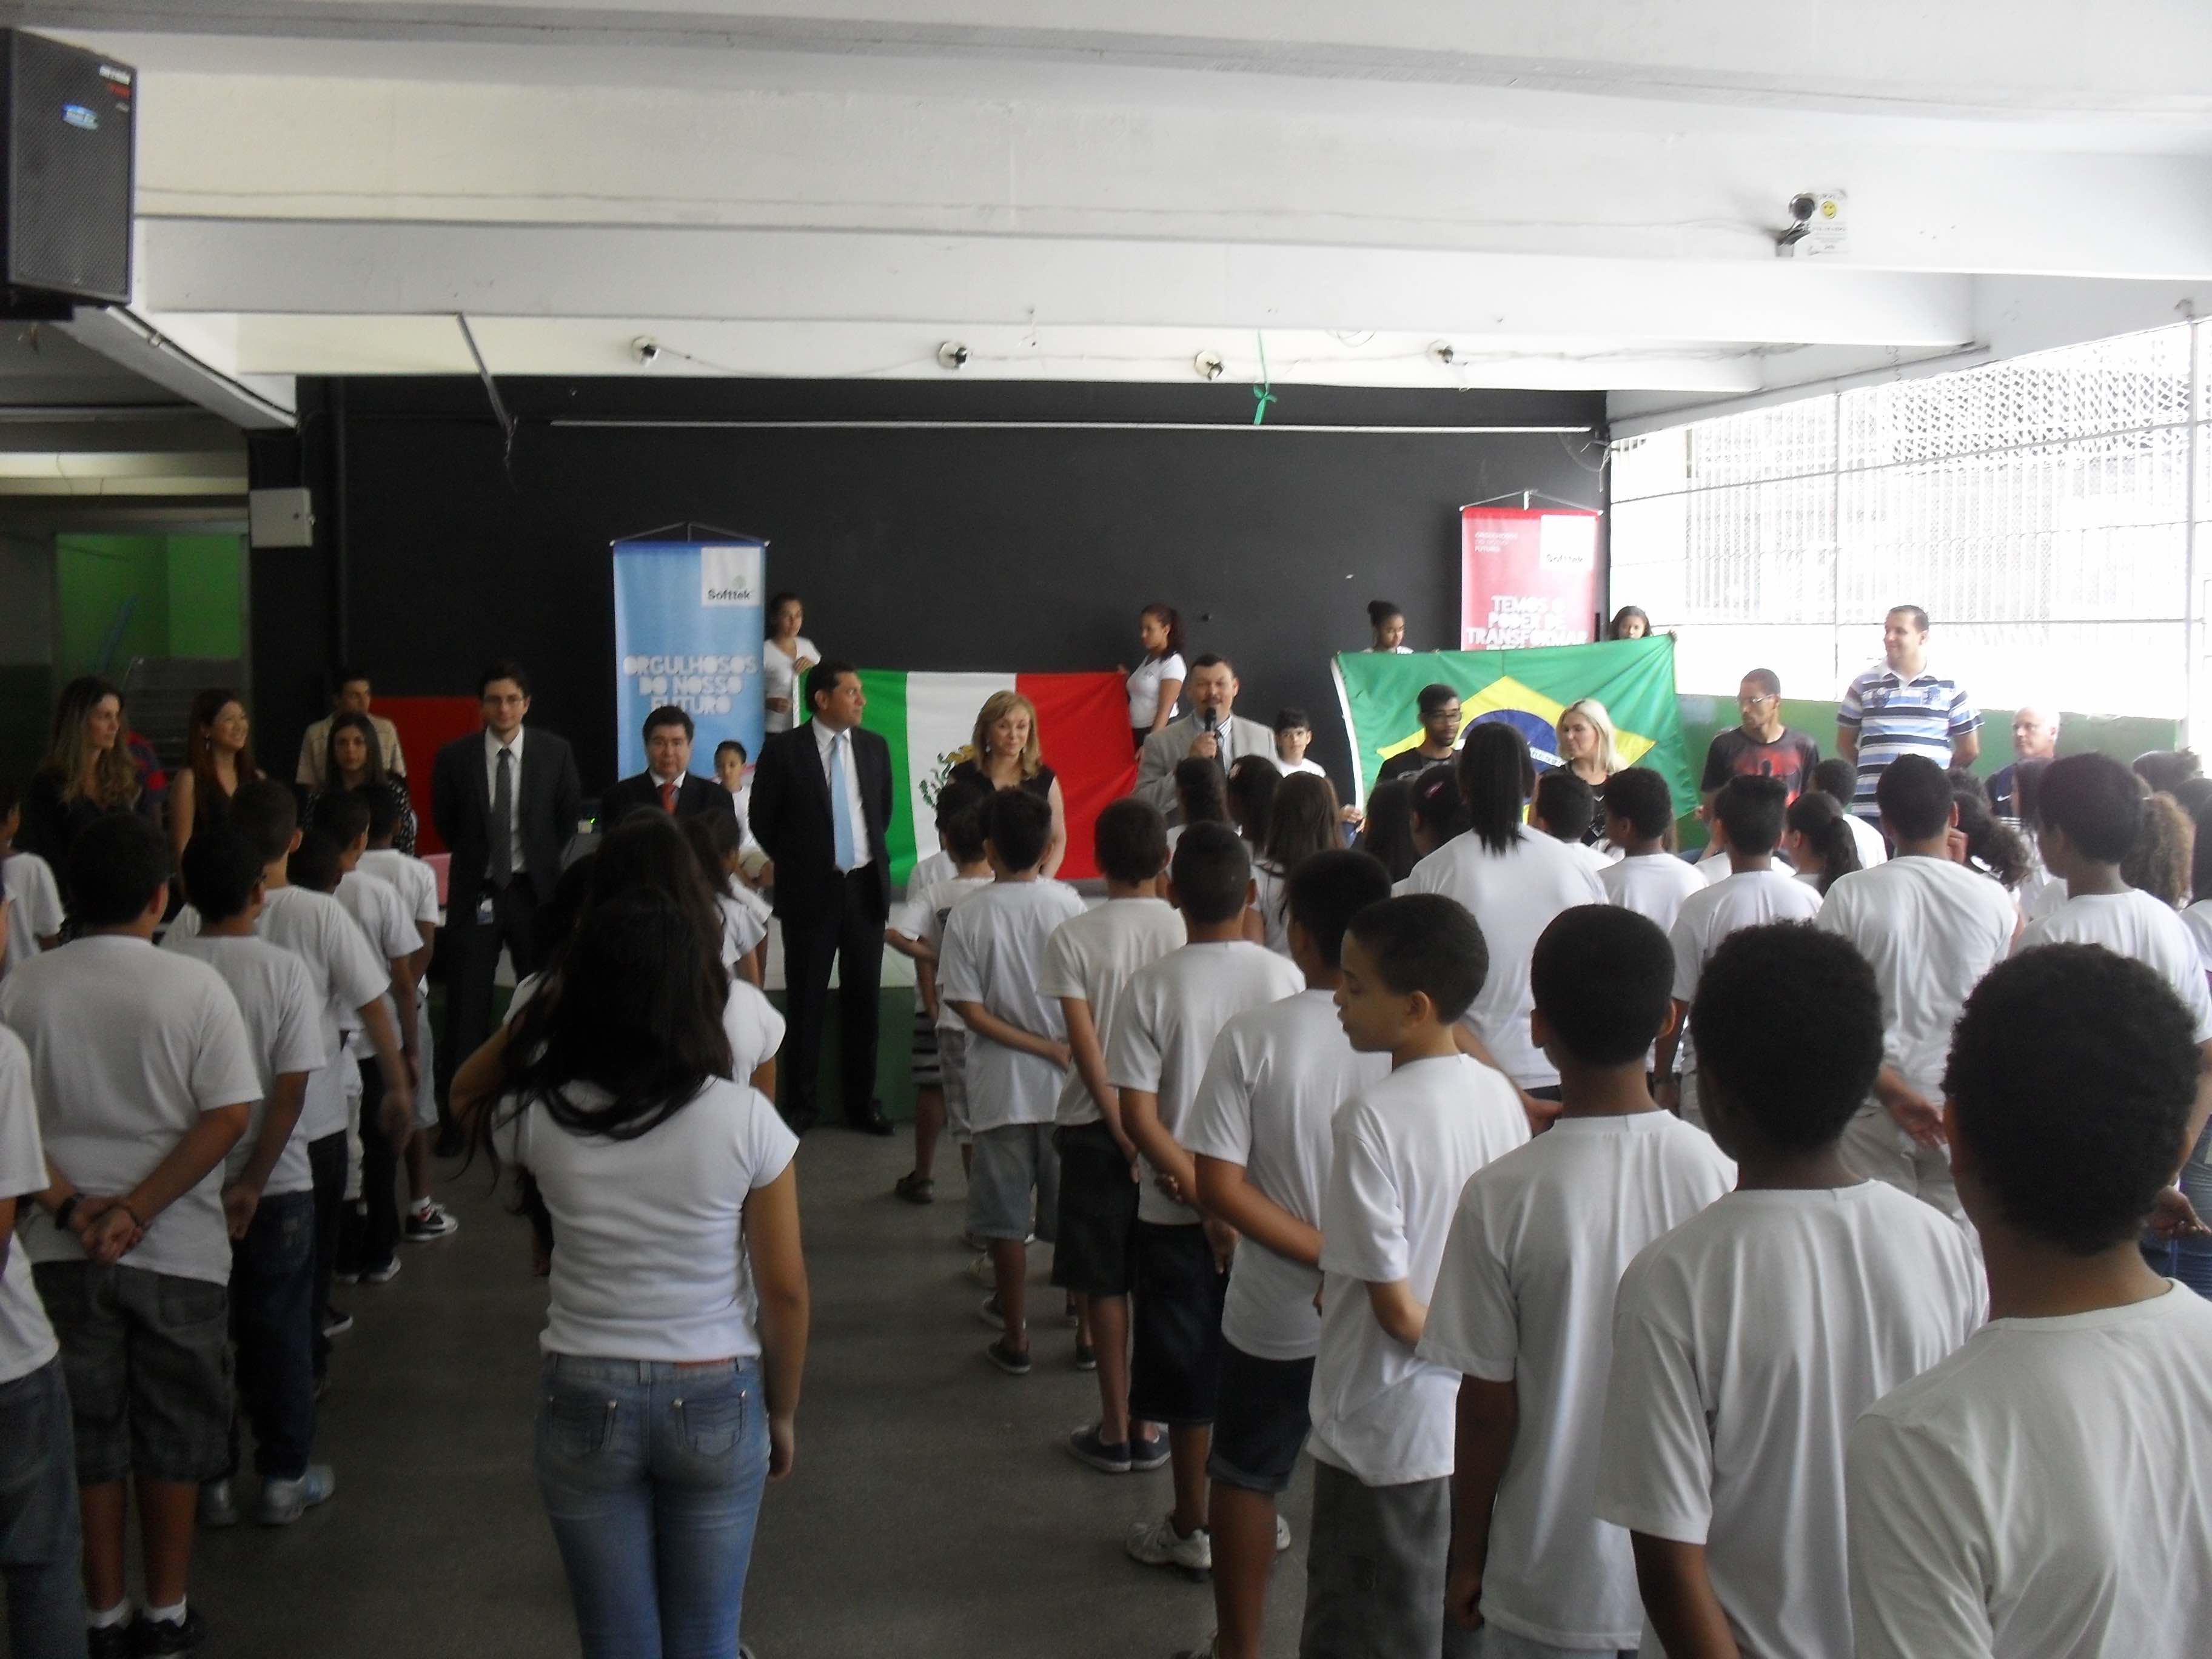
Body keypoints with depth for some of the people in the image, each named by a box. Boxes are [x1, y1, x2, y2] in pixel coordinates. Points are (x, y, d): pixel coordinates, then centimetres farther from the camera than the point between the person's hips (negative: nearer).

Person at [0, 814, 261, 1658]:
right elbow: (229, 1115, -15)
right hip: (178, 1251, -2)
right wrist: (138, 1211, -14)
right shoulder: (195, 986, -11)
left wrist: (71, 1207, -9)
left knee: (88, 1433, 14)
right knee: (174, 1435, 12)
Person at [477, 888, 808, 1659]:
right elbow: (785, 1289, -7)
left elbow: (472, 1111, 15)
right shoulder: (745, 1118, -15)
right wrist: (783, 1413, 7)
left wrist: (542, 1015, 16)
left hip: (585, 1400, 1)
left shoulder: (541, 1118, -12)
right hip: (716, 1400, -1)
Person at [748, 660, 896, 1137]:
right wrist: (798, 864, 7)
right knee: (807, 1002, 5)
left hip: (865, 887, 3)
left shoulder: (875, 747, 3)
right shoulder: (784, 750, -8)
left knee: (863, 999, 9)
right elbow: (763, 821, 0)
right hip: (811, 890, -3)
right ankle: (799, 1105, 15)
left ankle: (862, 1101, 19)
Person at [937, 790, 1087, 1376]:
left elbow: (972, 1012, -13)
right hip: (1069, 1087, 2)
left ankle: (1015, 1338, 16)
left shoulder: (967, 918, -10)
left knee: (1007, 1222, 9)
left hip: (1002, 1091, -2)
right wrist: (1064, 1050, 10)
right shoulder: (1069, 905, -8)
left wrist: (1048, 1048, -9)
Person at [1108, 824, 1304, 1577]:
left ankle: (1192, 1528, 22)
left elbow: (1138, 1114, -16)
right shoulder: (1285, 978, -8)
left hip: (1176, 1213, -2)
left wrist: (1200, 1196, -11)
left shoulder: (1152, 986, -13)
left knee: (1189, 1373, 11)